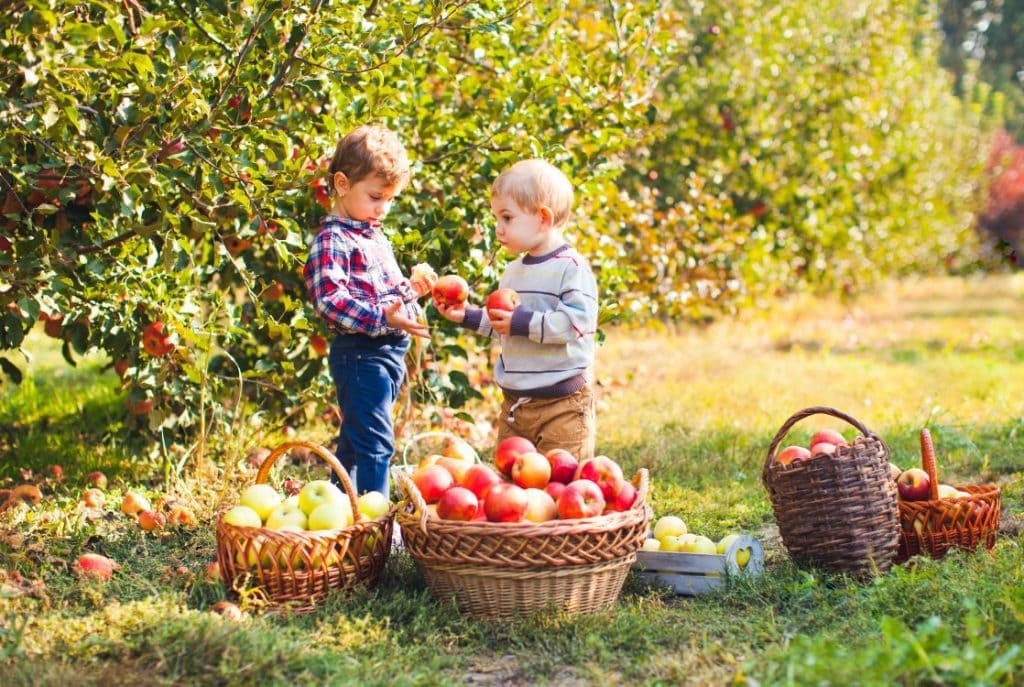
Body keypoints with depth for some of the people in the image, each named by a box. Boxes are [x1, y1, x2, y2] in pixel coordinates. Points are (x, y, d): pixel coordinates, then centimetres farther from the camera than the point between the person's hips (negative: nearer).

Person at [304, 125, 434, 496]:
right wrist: (382, 317, -32)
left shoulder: (376, 237, 19)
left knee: (355, 441, 18)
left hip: (389, 351, 10)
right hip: (360, 354, -10)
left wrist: (409, 288, 14)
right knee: (374, 443, -11)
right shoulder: (332, 241, -12)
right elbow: (330, 299, -24)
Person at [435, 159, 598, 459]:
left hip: (561, 404, -8)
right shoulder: (513, 271, 13)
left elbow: (577, 321, -24)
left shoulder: (571, 267, -13)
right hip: (514, 402, 8)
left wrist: (523, 322, -23)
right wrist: (469, 316, 10)